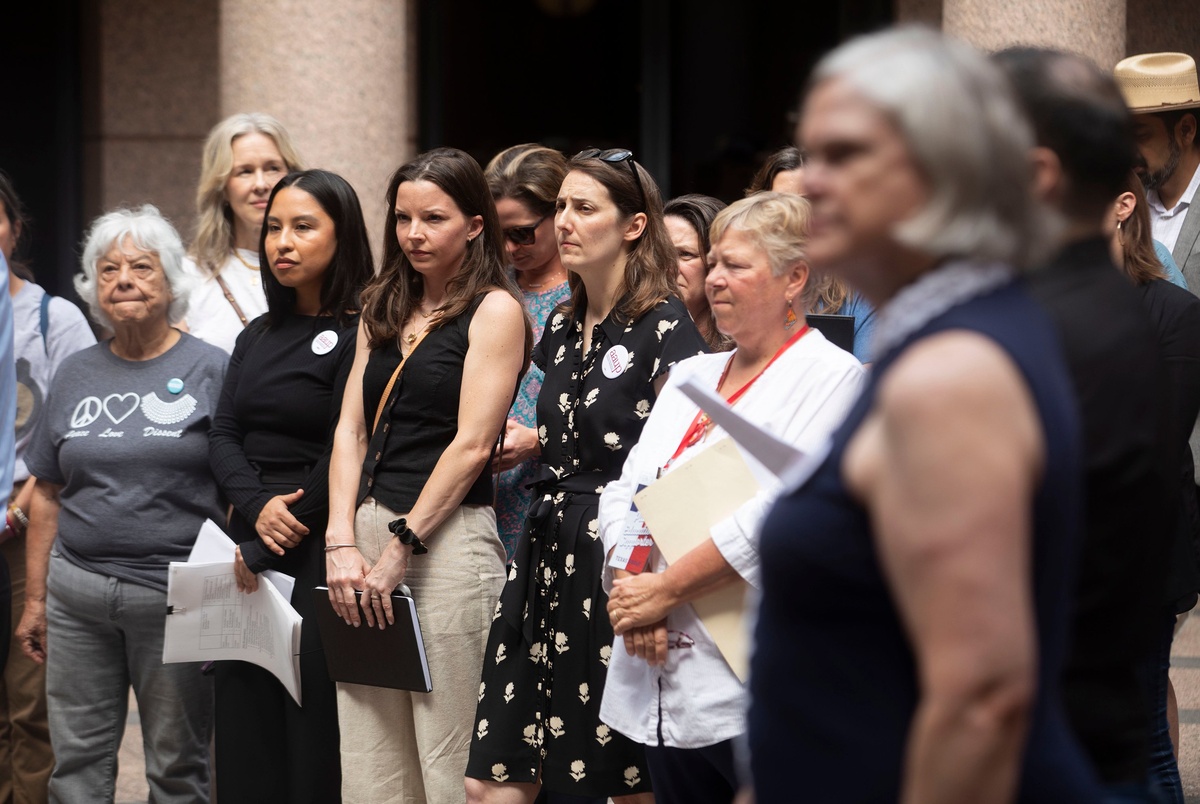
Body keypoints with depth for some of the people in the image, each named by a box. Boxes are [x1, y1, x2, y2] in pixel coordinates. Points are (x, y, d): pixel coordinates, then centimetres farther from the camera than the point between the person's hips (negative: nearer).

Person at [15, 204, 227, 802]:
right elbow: (48, 494, 15)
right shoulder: (76, 374, 12)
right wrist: (35, 598, 12)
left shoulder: (210, 370, -1)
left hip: (174, 594, -4)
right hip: (78, 593, 4)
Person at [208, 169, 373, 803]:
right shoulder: (258, 336, 17)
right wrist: (259, 508, -12)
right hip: (251, 543, 7)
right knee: (244, 737, 7)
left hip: (318, 555, -7)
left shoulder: (359, 334, -7)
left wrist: (265, 553, -10)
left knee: (314, 742, -5)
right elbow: (223, 436, 9)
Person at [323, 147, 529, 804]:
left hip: (450, 542, -6)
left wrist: (400, 549, -12)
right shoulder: (383, 310, 18)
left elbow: (472, 444, -9)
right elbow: (350, 429, 12)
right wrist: (342, 543, -1)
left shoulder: (494, 310, -2)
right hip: (368, 528, 7)